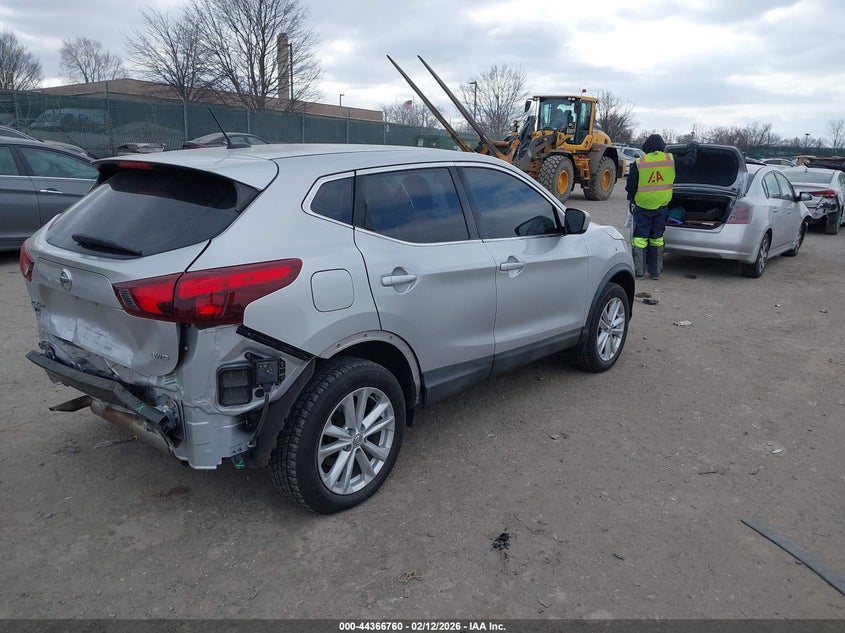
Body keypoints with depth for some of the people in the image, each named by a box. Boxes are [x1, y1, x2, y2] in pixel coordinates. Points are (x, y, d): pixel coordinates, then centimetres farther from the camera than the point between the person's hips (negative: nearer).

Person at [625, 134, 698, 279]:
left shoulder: (638, 163, -10)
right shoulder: (671, 160, -4)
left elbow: (630, 187, -5)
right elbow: (689, 161, 13)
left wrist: (632, 198, 16)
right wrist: (693, 148, 31)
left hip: (642, 206, -3)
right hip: (662, 206, 3)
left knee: (640, 238, 3)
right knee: (657, 239, 12)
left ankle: (639, 271, 0)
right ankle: (655, 272, 16)